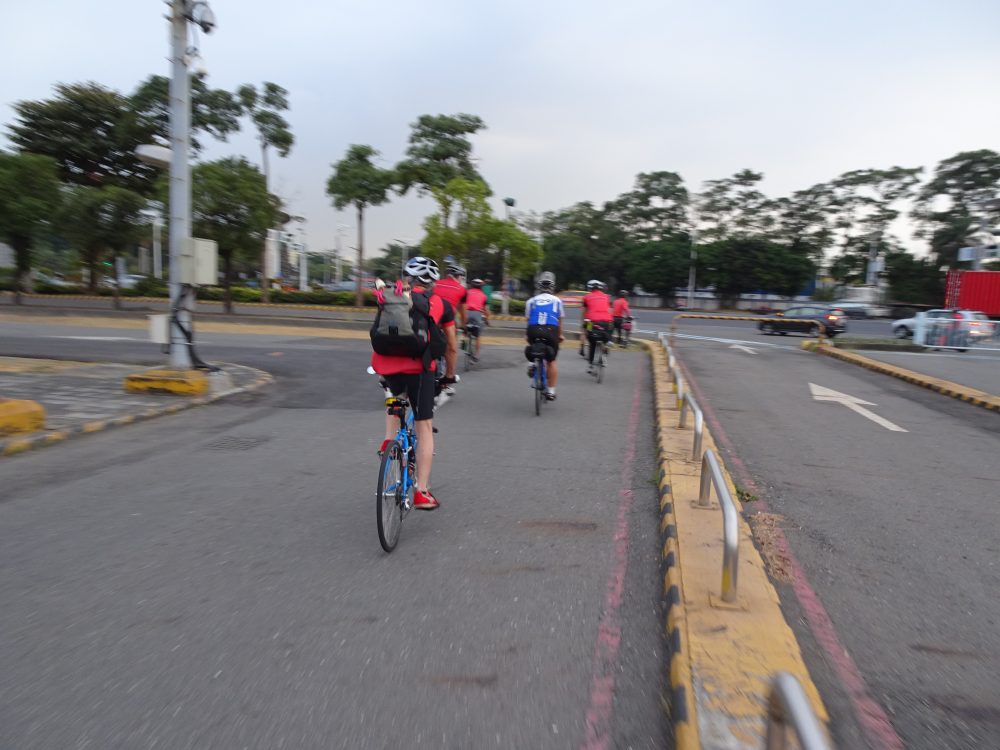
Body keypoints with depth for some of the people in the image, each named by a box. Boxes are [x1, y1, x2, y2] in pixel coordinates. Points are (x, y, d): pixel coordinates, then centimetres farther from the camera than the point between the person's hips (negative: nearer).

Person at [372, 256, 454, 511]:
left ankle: (389, 440, 22)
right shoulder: (440, 304, 19)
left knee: (396, 394, 38)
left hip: (385, 363, 3)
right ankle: (422, 493, 6)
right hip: (417, 366, -2)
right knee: (424, 428, 8)